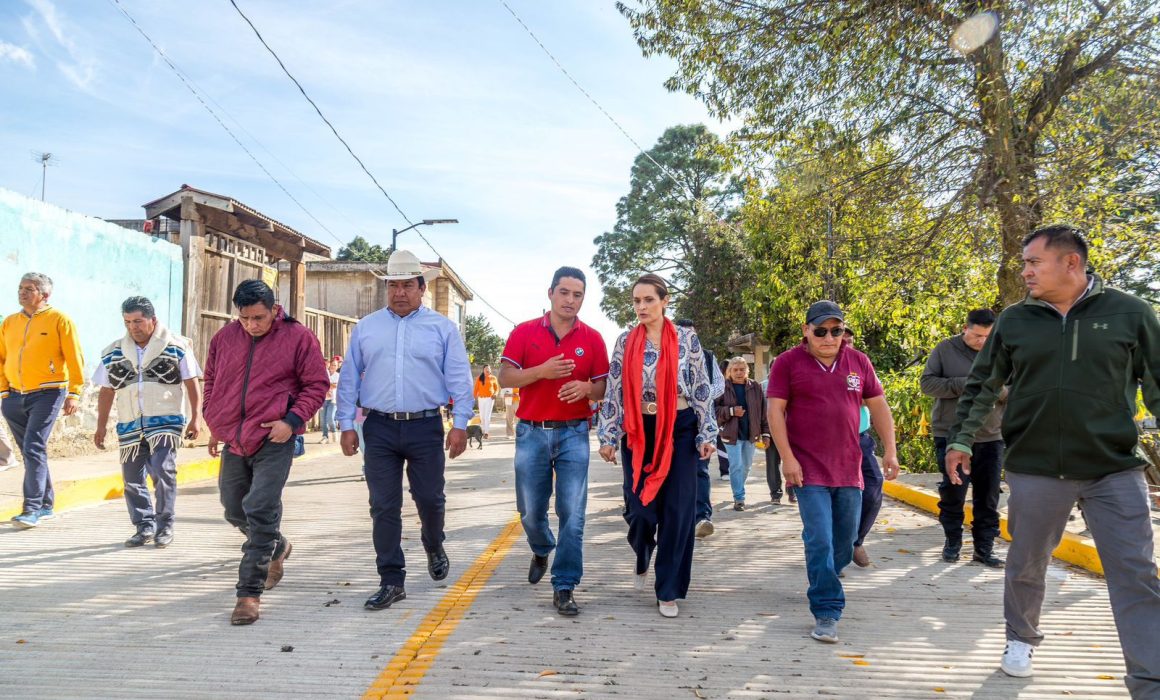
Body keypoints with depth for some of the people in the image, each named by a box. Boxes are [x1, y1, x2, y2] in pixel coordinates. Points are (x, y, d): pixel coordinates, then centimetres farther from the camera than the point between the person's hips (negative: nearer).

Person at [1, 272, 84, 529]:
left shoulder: (59, 320, -4)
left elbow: (75, 360, -7)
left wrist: (74, 394, -11)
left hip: (47, 394, -6)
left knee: (34, 448, -13)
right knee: (30, 452, 12)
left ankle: (33, 509, -9)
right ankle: (46, 505, 23)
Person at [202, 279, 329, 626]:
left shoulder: (298, 337, -7)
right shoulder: (224, 337, 7)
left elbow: (317, 384, -3)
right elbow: (211, 380, 21)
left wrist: (293, 421, -15)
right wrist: (213, 423, 14)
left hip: (274, 442, -6)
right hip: (233, 441, 6)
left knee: (260, 512, -12)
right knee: (235, 512, 18)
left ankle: (249, 593, -3)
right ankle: (277, 548, 44)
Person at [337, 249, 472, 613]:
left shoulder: (443, 328, 3)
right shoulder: (365, 328, 9)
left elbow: (459, 379, 1)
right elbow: (349, 379, 10)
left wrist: (460, 424, -6)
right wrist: (346, 425, 5)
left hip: (426, 426, -1)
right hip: (379, 428, 2)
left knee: (430, 499, 6)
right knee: (384, 507, 3)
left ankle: (434, 548, 38)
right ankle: (392, 582, 14)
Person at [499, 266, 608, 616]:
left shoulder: (592, 338, 4)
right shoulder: (524, 332, 3)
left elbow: (603, 388, 7)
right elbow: (505, 377, -3)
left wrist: (586, 387, -16)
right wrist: (542, 371, -18)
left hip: (573, 433, 0)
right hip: (531, 432, 1)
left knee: (572, 514, -5)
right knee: (530, 511, 12)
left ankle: (564, 587, 7)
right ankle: (541, 551, 44)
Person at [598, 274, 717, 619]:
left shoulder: (687, 339, -2)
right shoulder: (626, 341, 1)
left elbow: (702, 390, 0)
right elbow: (614, 391, 1)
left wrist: (707, 435, -6)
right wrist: (608, 436, -3)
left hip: (679, 431, -1)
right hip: (637, 433, 1)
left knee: (678, 510, -1)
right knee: (641, 507, 2)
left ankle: (668, 591, 14)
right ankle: (642, 558, 38)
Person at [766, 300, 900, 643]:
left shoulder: (858, 362, 7)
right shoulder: (788, 362, -4)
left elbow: (878, 406, 13)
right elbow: (775, 410, -7)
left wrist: (890, 450, 6)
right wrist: (787, 458, -13)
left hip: (848, 470, 5)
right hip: (809, 471, -4)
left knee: (845, 543, 14)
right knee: (820, 542, -8)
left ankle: (822, 585, 38)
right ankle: (826, 612, 3)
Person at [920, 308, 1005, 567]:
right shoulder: (945, 349, 0)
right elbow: (927, 382, -5)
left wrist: (998, 389, -17)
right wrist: (961, 385, -18)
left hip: (991, 438, 2)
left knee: (988, 497, 7)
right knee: (952, 494, 6)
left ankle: (984, 548, 18)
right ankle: (952, 542, 22)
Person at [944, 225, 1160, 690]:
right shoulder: (1013, 320, 2)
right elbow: (981, 387, 8)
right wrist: (961, 440, 4)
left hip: (1116, 469, -1)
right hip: (1035, 469, 1)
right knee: (1026, 564, 13)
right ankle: (1020, 640, 36)